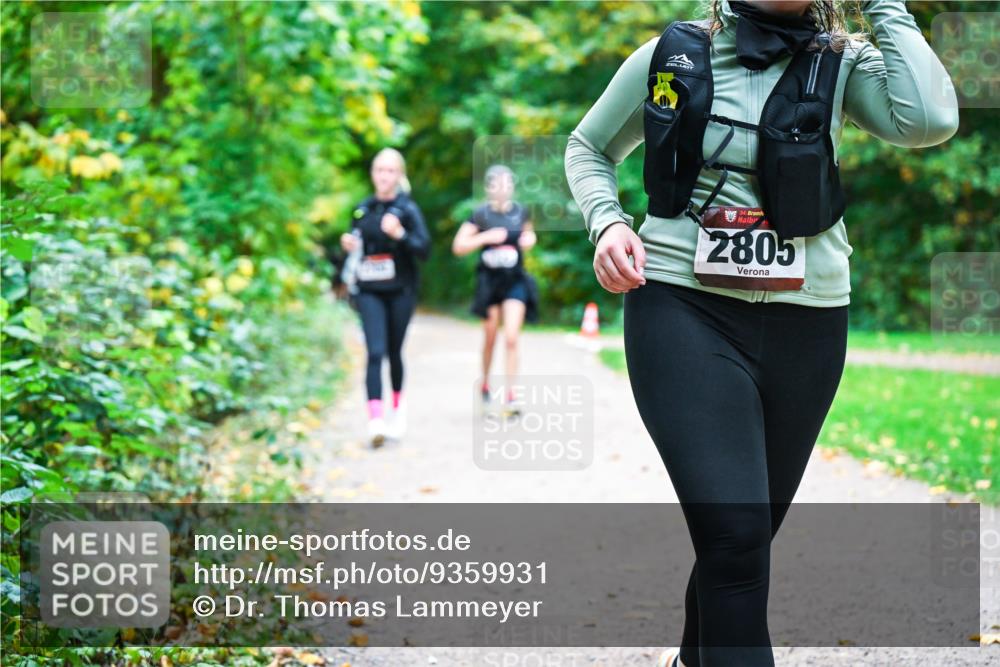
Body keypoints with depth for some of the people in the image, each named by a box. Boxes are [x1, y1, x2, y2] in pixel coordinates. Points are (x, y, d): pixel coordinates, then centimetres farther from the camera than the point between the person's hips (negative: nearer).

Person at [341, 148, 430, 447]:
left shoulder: (407, 209, -5)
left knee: (394, 352, 10)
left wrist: (400, 234, -28)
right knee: (375, 352, -12)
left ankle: (398, 407, 36)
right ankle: (375, 419, -20)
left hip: (399, 290, -2)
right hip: (369, 291, 2)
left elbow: (424, 249, -13)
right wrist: (349, 244, -1)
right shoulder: (362, 209, 7)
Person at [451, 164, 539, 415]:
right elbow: (458, 246, -6)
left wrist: (530, 239, -1)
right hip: (490, 281, -1)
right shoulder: (481, 214, -5)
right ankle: (485, 383, 33)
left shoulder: (521, 212, 3)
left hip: (515, 281, 1)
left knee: (512, 338, -11)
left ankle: (511, 394, -10)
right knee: (490, 338, 11)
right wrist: (486, 237, -18)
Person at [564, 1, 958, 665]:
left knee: (746, 533, 16)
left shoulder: (844, 63, 1)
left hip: (805, 325, 3)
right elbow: (589, 148, 16)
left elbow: (930, 119, -20)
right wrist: (607, 223, -5)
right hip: (685, 311, -2)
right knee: (735, 531, -20)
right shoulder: (674, 56, 1)